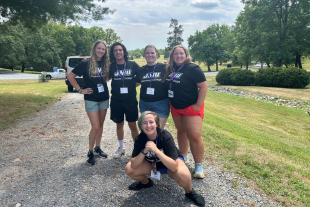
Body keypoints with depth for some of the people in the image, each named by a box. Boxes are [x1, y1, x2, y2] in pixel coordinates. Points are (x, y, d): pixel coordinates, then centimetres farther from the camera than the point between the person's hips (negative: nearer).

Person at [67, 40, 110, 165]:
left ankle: (97, 148, 29)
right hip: (91, 99, -5)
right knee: (95, 127, -6)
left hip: (104, 98, 5)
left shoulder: (106, 64, 3)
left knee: (101, 125, 13)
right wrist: (80, 90, -9)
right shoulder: (86, 63, -9)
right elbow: (70, 76, -6)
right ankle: (90, 152, 12)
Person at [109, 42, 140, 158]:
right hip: (116, 101, 2)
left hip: (131, 100, -2)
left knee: (133, 125, 1)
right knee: (119, 124, 14)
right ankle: (121, 148, 32)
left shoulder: (133, 65, 0)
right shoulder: (111, 67, 2)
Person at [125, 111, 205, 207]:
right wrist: (144, 151, -38)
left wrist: (156, 150, -46)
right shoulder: (140, 138, -21)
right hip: (153, 164, 4)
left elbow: (174, 167, -38)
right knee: (129, 169, -16)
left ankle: (189, 192, 0)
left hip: (171, 164, -4)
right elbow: (134, 165, -22)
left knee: (183, 175, -37)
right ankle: (146, 182, 16)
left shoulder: (165, 136, -31)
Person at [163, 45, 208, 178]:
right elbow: (166, 85, 21)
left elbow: (203, 86, -16)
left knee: (194, 136, -9)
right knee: (181, 132, 17)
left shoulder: (193, 68, -13)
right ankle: (183, 157, 35)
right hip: (175, 107, 6)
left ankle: (198, 166, 6)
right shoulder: (170, 69, 5)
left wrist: (198, 105, -17)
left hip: (191, 107, -6)